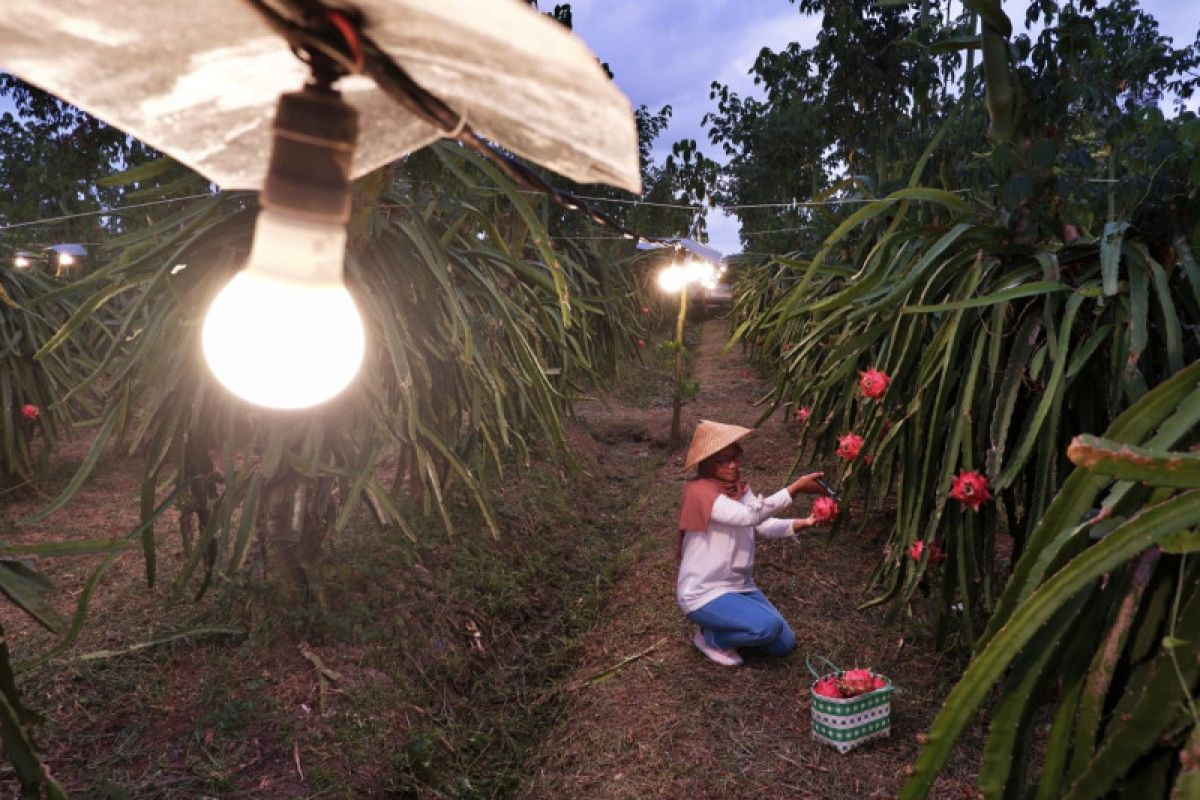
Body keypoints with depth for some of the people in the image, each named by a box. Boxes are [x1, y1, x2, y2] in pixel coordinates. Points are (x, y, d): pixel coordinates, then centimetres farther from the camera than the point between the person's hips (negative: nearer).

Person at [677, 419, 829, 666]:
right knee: (769, 626, -27)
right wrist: (797, 487, -35)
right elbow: (750, 516, -33)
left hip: (739, 586, 8)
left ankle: (726, 624, 22)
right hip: (703, 594, -8)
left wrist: (804, 523, -20)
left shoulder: (739, 487, 4)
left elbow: (766, 525, -3)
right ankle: (710, 637, -1)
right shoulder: (699, 491, -23)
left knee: (783, 644, 5)